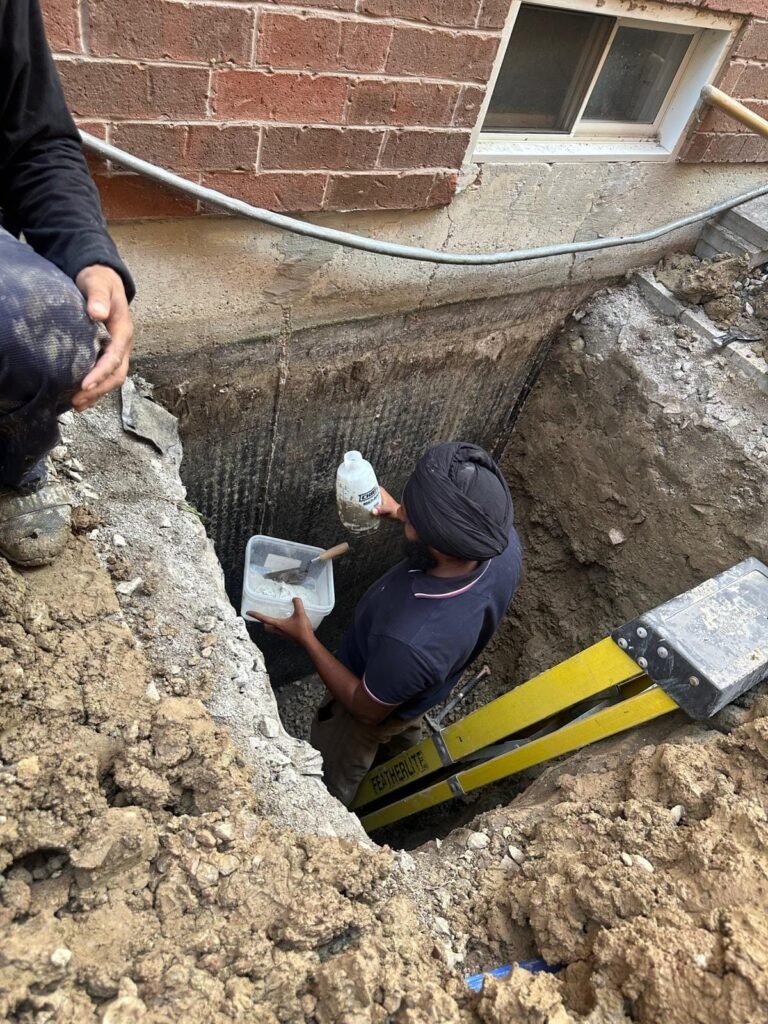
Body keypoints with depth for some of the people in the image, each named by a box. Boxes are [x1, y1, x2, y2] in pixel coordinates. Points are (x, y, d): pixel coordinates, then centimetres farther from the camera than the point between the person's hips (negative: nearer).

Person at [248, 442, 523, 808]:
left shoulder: (411, 640, -51)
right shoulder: (505, 541, -32)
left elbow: (367, 708, -27)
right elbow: (457, 537, -4)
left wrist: (305, 637, -23)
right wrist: (399, 513, -11)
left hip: (375, 701, -6)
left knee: (330, 782, 28)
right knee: (402, 739, 41)